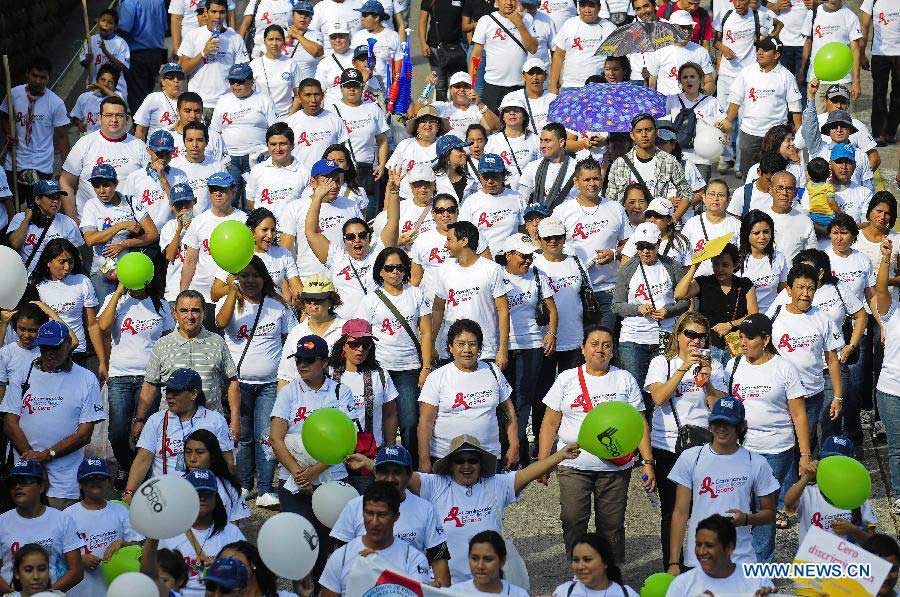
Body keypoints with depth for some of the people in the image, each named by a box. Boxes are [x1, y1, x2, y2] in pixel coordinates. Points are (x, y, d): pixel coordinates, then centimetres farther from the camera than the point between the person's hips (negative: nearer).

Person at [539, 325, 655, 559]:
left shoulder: (625, 379, 7)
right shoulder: (567, 379, 6)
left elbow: (639, 423, 6)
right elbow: (550, 423, 6)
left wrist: (648, 462, -1)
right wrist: (543, 461, -1)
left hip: (615, 467, 0)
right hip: (573, 466, 0)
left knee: (612, 527, 2)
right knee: (573, 523, -4)